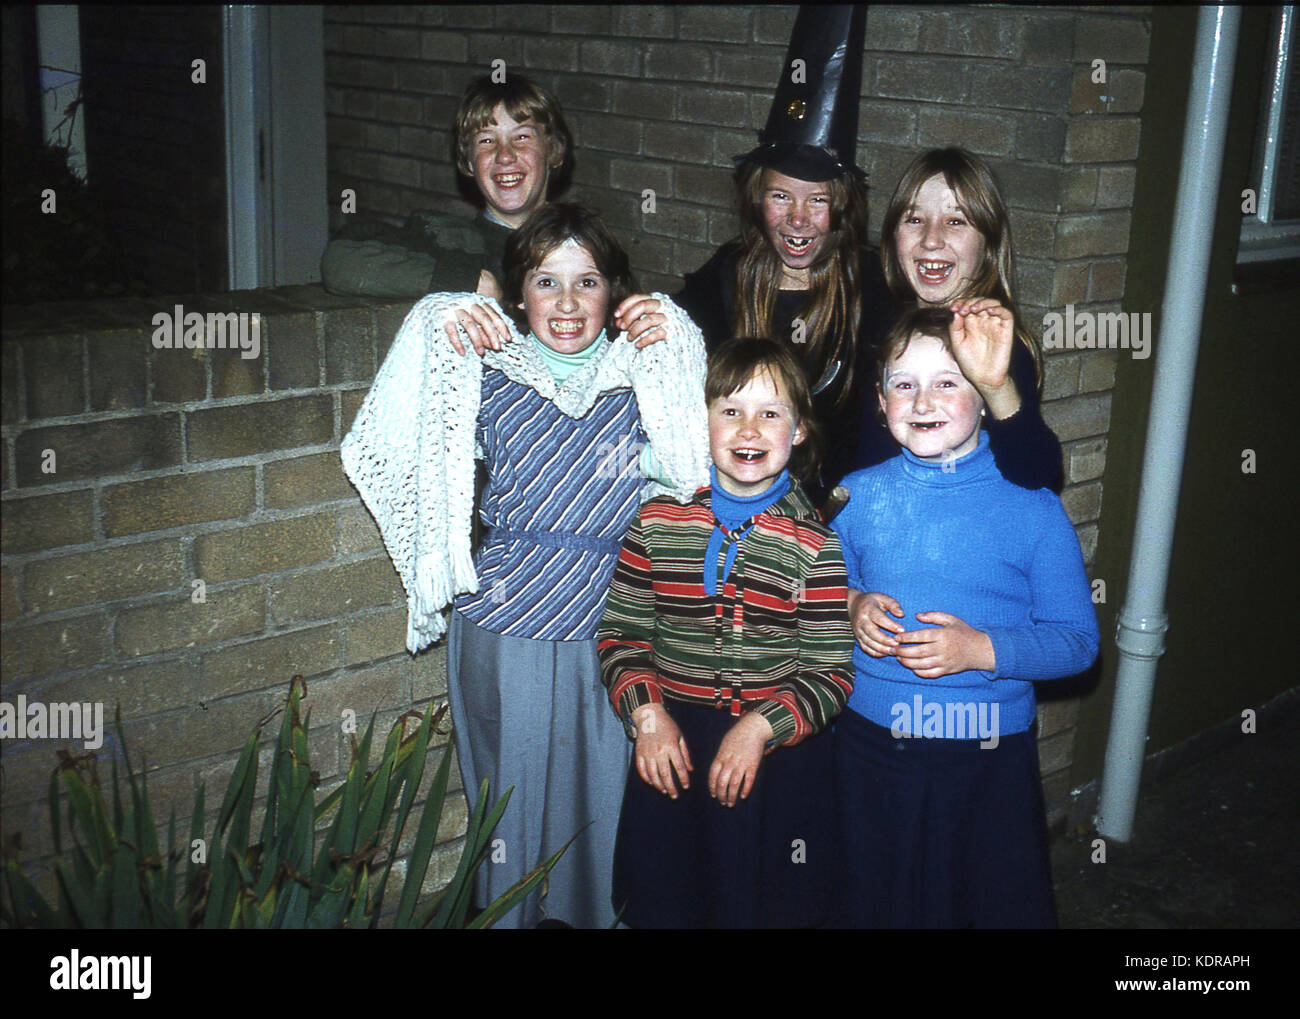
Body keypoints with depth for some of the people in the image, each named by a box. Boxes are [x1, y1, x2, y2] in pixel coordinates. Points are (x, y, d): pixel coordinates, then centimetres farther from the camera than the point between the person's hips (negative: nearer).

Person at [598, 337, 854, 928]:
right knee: (660, 904, 14)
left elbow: (831, 673, -6)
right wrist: (646, 711, -10)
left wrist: (761, 727, -18)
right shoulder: (659, 520, -1)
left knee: (764, 906, 10)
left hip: (779, 758, -2)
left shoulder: (815, 542, -6)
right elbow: (619, 633, 4)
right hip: (671, 748, 2)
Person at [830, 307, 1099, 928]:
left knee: (1006, 903, 11)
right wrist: (853, 609, -10)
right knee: (879, 901, 20)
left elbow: (1078, 640, -7)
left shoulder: (1031, 508, -10)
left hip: (992, 757, -2)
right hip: (873, 743, 2)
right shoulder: (856, 497, -2)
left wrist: (982, 649, -22)